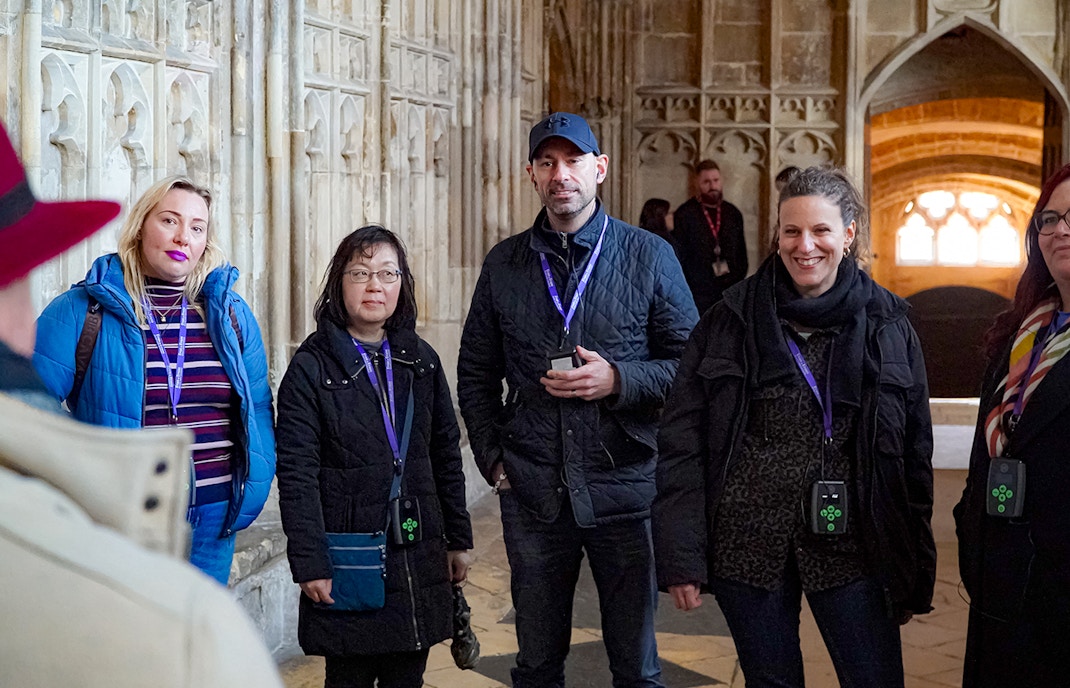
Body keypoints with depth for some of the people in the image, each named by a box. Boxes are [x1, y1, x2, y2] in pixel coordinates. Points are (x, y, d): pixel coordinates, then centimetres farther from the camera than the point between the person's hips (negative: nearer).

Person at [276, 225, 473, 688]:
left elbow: (446, 455, 13)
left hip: (419, 558, 4)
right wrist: (309, 563, -14)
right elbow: (297, 473, -9)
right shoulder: (312, 367, -6)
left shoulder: (421, 361, 9)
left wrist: (458, 539, 11)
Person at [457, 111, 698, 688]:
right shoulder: (504, 263, 7)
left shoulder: (648, 256, 0)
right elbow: (475, 375, 14)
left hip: (624, 487, -2)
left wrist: (618, 379, -15)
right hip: (532, 491, 2)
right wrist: (494, 461, 5)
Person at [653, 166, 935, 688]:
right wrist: (681, 557, -8)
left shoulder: (887, 325, 2)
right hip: (748, 543, 0)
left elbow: (914, 453, 5)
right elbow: (682, 440, -1)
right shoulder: (732, 320, 0)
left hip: (850, 546, 0)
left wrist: (915, 570, 3)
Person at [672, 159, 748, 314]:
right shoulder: (684, 214, 1)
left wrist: (738, 281, 3)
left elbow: (741, 253, 16)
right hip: (698, 294, -3)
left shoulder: (733, 214, 13)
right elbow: (678, 255, 0)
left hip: (730, 293, 3)